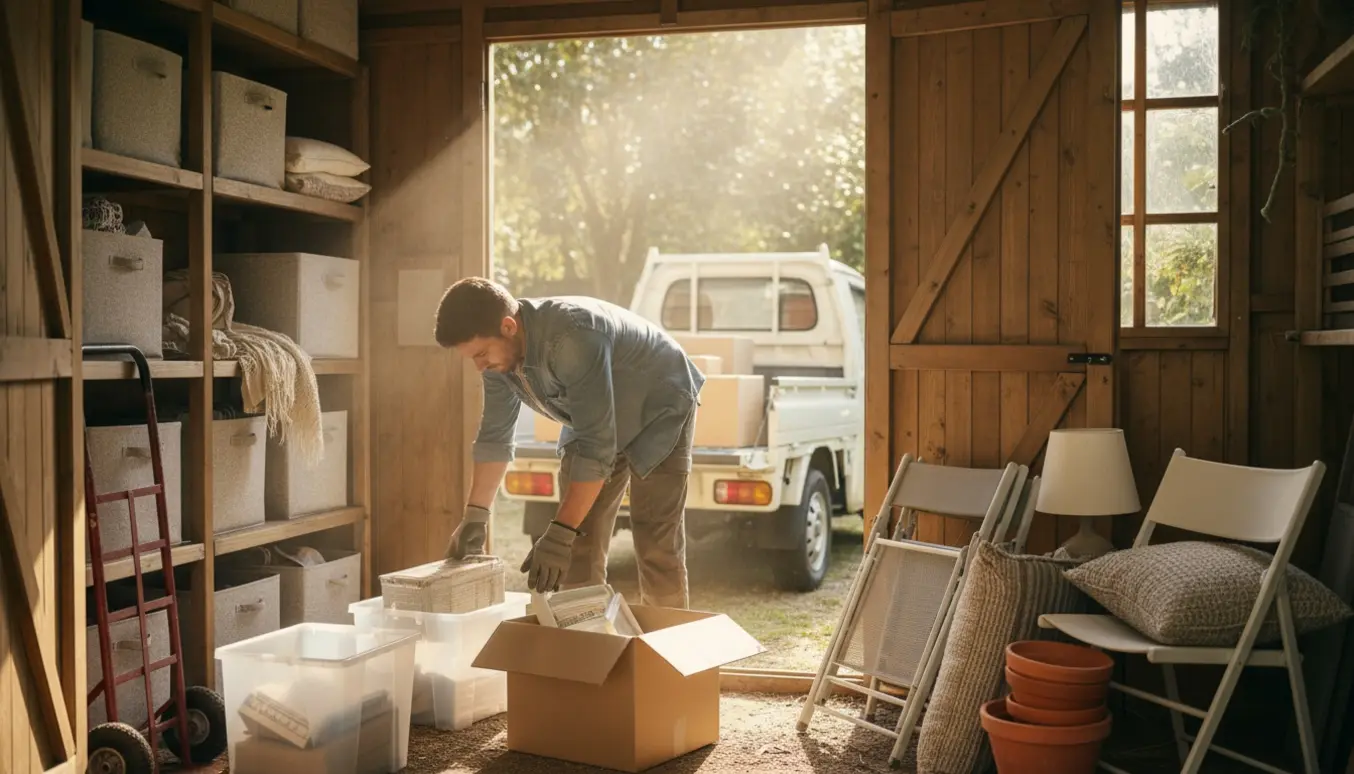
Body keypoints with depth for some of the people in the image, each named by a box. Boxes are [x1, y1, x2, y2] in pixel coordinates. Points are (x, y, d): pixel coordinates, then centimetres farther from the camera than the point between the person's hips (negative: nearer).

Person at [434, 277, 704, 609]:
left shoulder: (572, 338, -39)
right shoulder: (498, 348, -15)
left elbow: (596, 445, -38)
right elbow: (495, 435, -2)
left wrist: (560, 533, -39)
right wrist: (475, 516, -4)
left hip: (659, 414, -7)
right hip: (595, 423, 7)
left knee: (657, 551, -10)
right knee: (578, 553, 2)